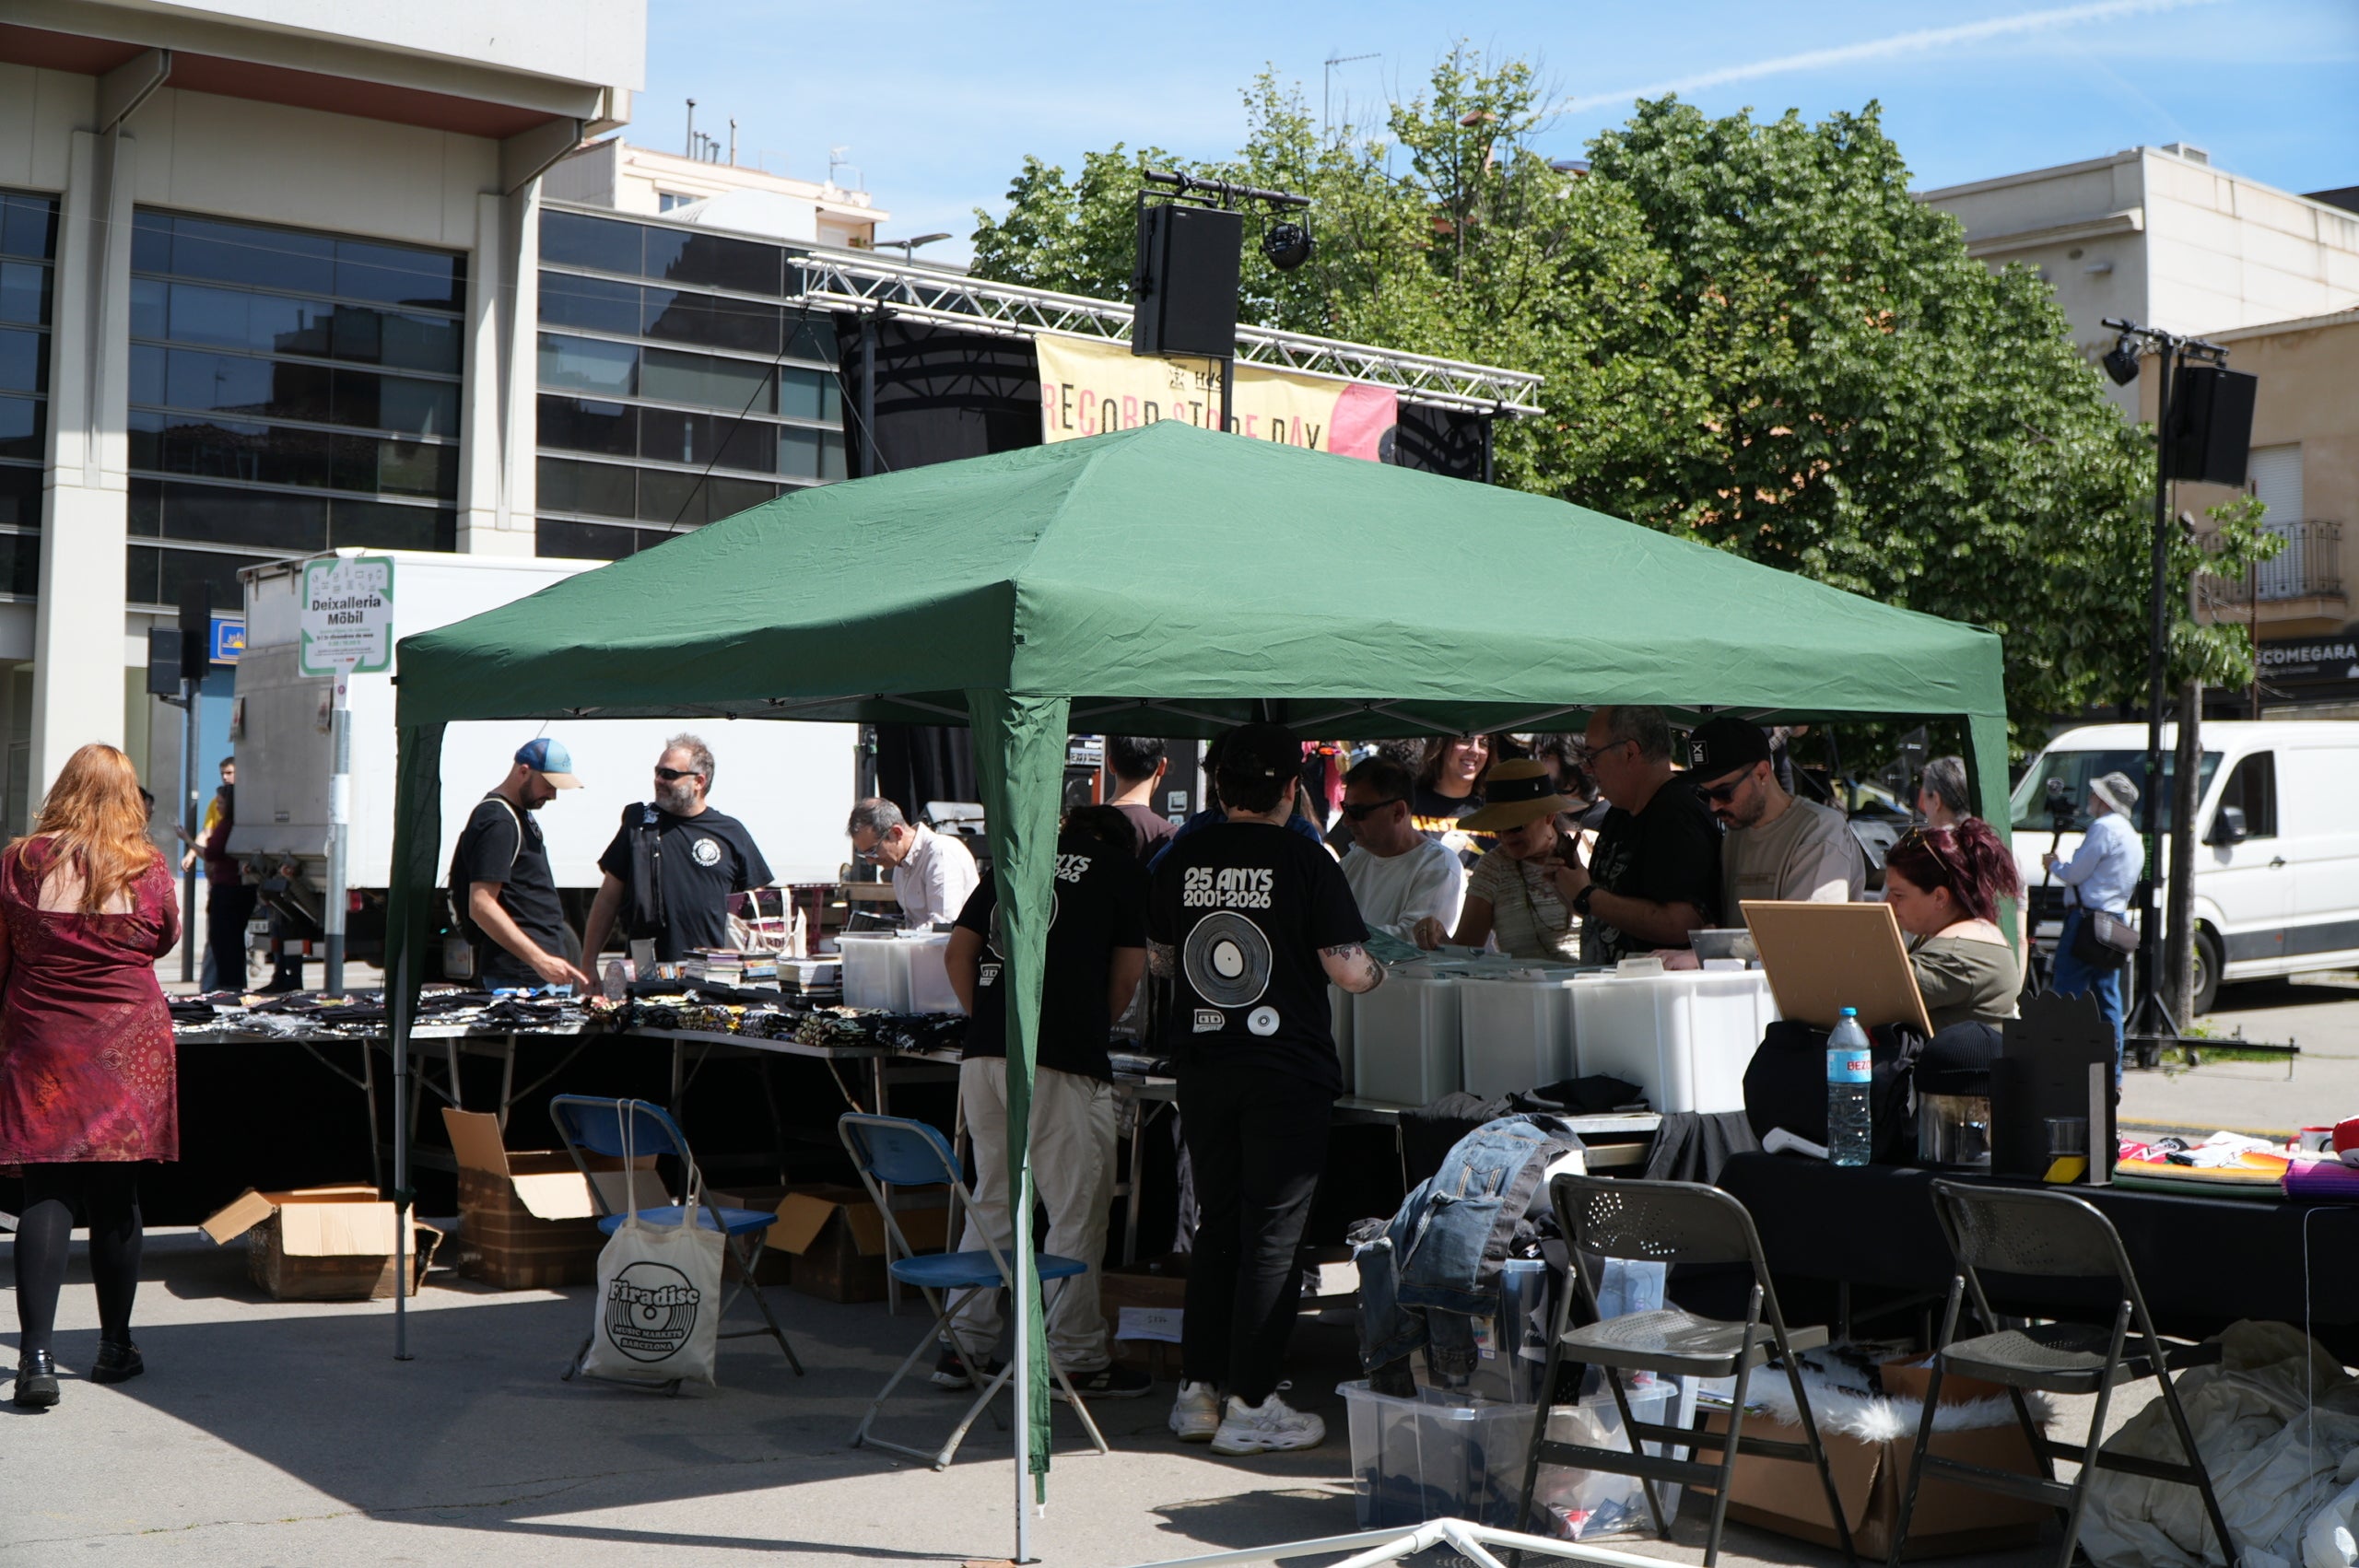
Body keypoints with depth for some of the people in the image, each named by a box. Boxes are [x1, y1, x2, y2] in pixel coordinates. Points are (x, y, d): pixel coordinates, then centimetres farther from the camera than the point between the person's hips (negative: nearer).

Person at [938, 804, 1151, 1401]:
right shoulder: (1124, 869, 10)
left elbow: (957, 954, 16)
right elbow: (1126, 978, 9)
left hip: (983, 1054, 6)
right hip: (1061, 1060, -5)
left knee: (992, 1200, 15)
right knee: (1077, 1209, 3)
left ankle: (964, 1347, 19)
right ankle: (1075, 1360, 6)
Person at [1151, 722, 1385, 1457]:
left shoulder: (1181, 859, 3)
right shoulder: (1304, 860, -10)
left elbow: (1157, 958, 15)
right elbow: (1346, 967, -10)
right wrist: (1378, 972, 11)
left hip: (1202, 1065, 5)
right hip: (1286, 1067, -4)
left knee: (1216, 1225, 15)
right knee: (1273, 1232, 2)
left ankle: (1197, 1391, 18)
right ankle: (1250, 1405, 5)